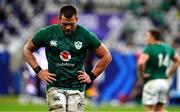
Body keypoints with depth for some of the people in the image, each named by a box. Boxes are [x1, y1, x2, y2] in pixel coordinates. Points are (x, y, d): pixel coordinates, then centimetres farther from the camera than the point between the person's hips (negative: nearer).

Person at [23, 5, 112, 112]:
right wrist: (38, 70, 4)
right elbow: (27, 49, 13)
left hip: (76, 88, 1)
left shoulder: (86, 35, -2)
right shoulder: (47, 33, -2)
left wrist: (92, 76, 4)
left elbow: (106, 56, 8)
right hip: (55, 86, -1)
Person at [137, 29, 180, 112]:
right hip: (165, 81, 7)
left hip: (152, 81, -7)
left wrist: (141, 76, -11)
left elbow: (141, 63, -27)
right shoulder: (168, 48, 9)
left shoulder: (149, 48, -13)